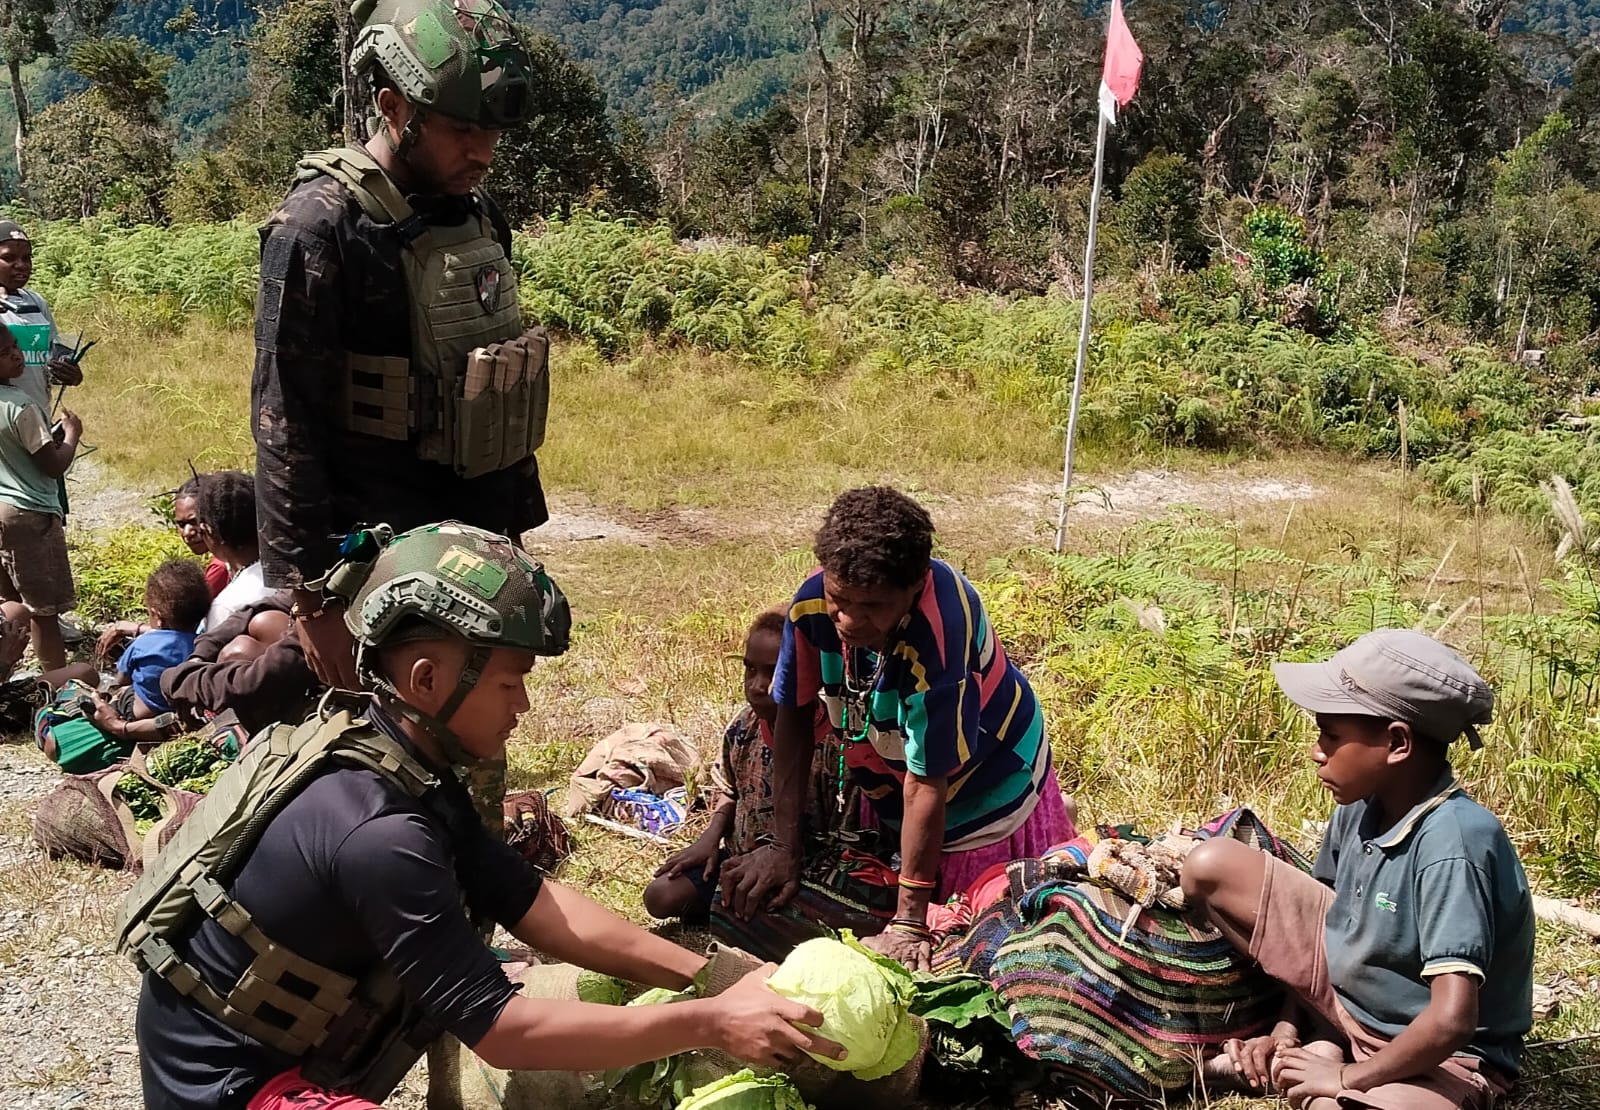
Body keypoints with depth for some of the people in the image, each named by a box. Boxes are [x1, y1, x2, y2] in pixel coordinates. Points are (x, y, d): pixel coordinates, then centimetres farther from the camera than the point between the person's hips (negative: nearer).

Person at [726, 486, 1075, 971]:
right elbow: (794, 716, -14)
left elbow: (926, 784, -34)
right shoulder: (813, 604, -27)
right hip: (884, 787, 5)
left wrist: (908, 920, -26)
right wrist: (784, 846, -13)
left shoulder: (938, 638, -42)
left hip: (986, 793, -5)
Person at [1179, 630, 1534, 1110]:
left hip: (1437, 1059, -8)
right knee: (1210, 866, -1)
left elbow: (1451, 1020, -36)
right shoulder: (1363, 804, -10)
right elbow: (1317, 903, 8)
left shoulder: (1453, 843, -31)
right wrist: (1288, 1029, 0)